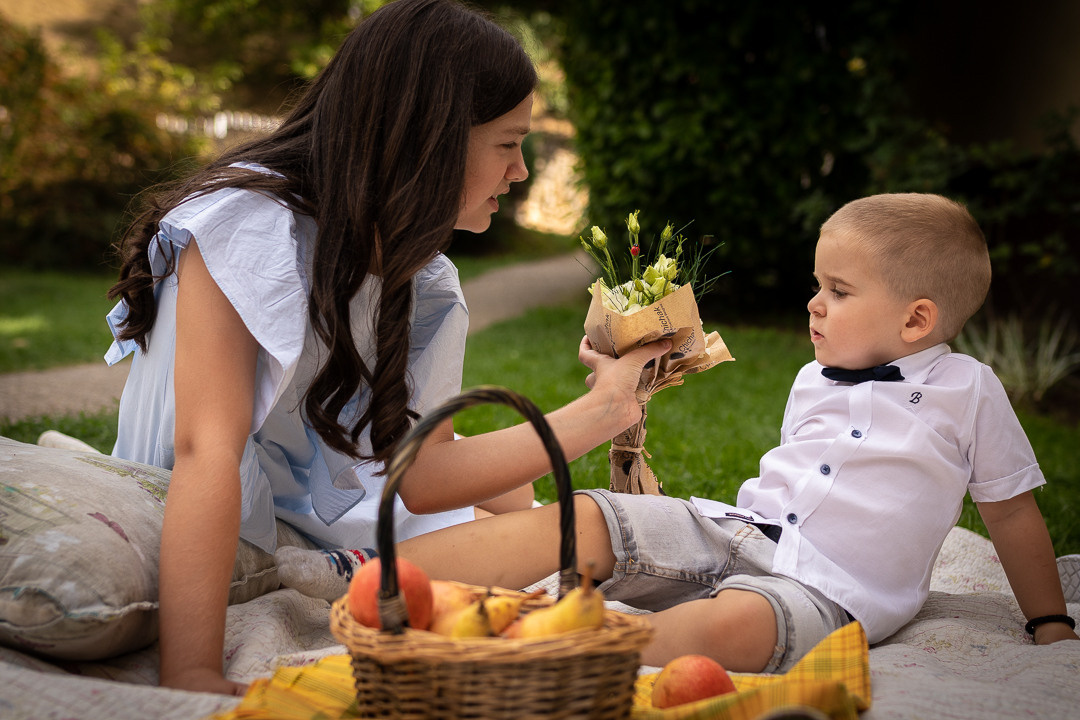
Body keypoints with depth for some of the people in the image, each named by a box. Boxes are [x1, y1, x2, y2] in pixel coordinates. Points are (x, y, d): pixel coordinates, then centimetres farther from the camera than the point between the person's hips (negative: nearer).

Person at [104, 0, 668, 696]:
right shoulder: (251, 221, -25)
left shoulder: (426, 284, -3)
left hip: (330, 532, 7)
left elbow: (418, 476, -9)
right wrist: (191, 677, -43)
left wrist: (603, 410, -11)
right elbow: (207, 448, -35)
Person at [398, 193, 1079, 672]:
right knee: (580, 520, -19)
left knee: (730, 622, -41)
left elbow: (1014, 511, 11)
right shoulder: (814, 381, 18)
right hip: (737, 531, 5)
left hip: (830, 587, -4)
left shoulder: (967, 390, 4)